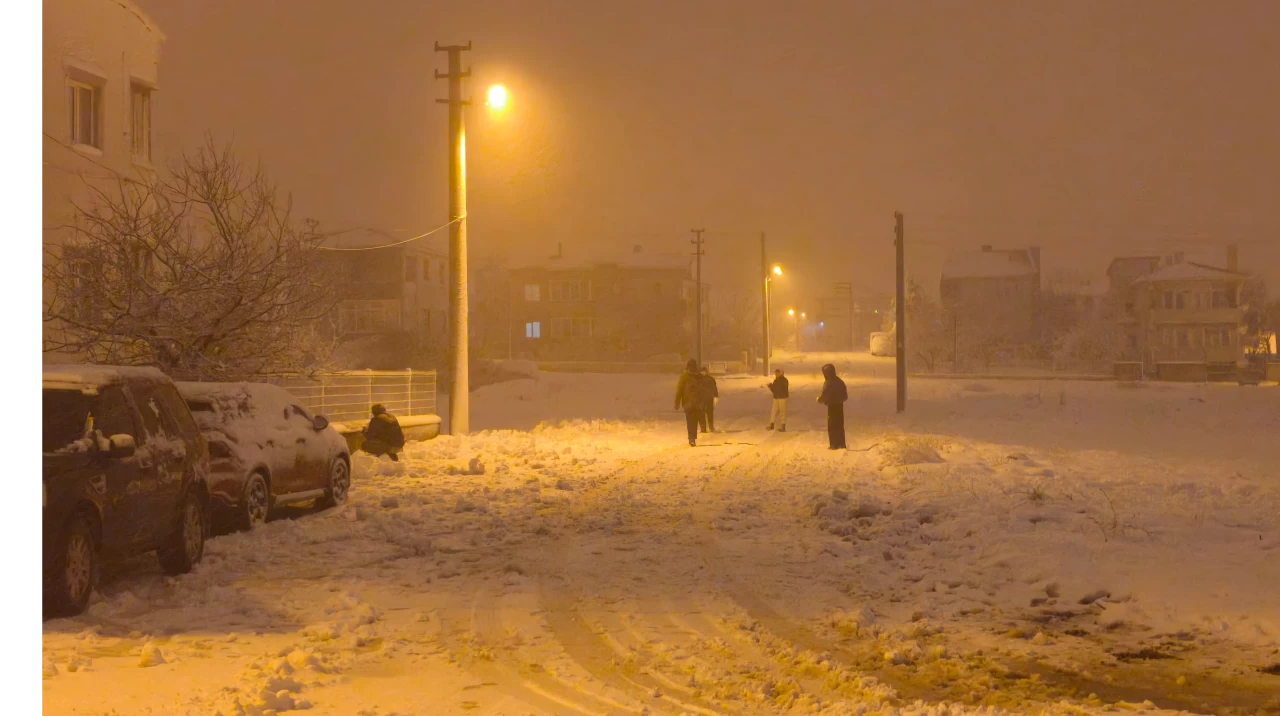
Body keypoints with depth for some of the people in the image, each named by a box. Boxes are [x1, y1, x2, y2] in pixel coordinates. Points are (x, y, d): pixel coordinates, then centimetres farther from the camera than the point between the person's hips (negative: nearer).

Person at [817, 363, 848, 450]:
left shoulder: (828, 383, -16)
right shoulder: (840, 382, 6)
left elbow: (824, 396, -18)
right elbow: (845, 396, 11)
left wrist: (819, 399, 2)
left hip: (832, 407, -7)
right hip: (840, 406, 7)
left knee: (832, 426, 0)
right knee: (840, 425, 15)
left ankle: (834, 445, -3)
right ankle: (841, 444, 19)